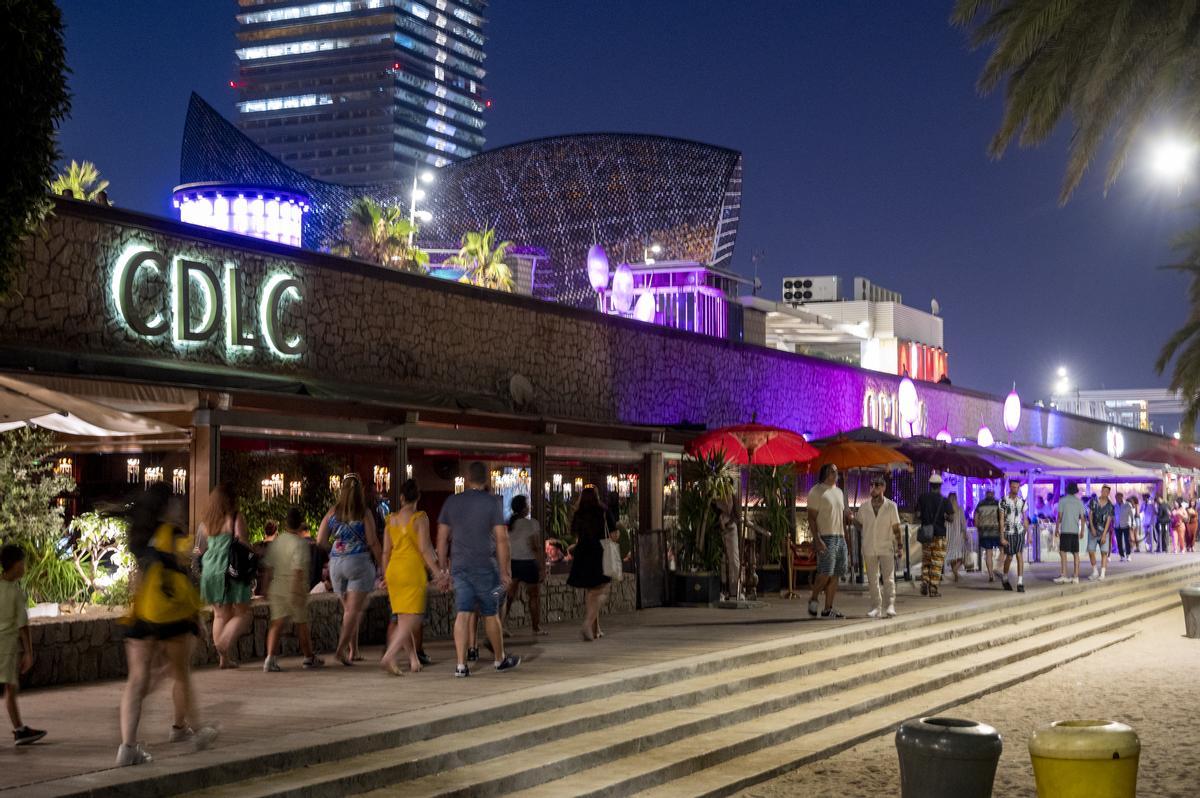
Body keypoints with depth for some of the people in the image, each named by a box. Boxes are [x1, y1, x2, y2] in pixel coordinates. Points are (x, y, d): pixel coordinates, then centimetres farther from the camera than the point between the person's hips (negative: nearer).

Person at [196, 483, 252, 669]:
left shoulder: (206, 522, 10)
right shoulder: (235, 519, -8)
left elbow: (200, 550, 15)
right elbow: (244, 544, -14)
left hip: (210, 570, 6)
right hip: (232, 570, -6)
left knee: (220, 614, 14)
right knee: (242, 613, 2)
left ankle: (224, 658, 12)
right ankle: (226, 642, -22)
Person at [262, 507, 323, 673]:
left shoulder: (275, 542, 5)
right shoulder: (300, 543, -13)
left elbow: (268, 566, 9)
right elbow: (298, 570, -20)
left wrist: (267, 589, 17)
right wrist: (298, 592, -19)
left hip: (276, 588, 4)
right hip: (294, 589, -4)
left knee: (276, 623, 2)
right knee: (301, 624, 9)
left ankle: (270, 657, -14)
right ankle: (309, 658, 22)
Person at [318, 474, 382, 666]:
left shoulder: (333, 512, 4)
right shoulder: (364, 513, -5)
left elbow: (320, 541, 3)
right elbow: (373, 542, -7)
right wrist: (382, 562, 3)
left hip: (336, 563, 4)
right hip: (359, 562, -4)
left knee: (348, 609, 16)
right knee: (354, 609, -4)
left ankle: (353, 651, 18)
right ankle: (341, 649, -18)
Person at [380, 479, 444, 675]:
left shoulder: (391, 519, 9)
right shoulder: (420, 518, -6)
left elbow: (386, 551, 11)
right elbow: (424, 549, -13)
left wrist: (386, 576, 21)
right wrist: (438, 573, -11)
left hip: (394, 571, 6)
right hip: (413, 570, -6)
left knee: (402, 620, 14)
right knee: (411, 620, -6)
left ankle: (414, 659, 18)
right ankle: (388, 657, -21)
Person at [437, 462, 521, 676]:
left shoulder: (451, 502, 5)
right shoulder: (492, 502, -6)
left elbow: (442, 538, 7)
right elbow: (501, 539, -9)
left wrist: (443, 568, 14)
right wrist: (504, 571, -5)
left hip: (460, 566, 3)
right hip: (485, 566, -3)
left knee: (462, 614, 0)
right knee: (490, 614, 10)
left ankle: (461, 664, -7)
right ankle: (500, 659, 25)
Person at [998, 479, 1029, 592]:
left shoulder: (1022, 502, 5)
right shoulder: (1004, 501, -6)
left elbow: (1025, 519, 11)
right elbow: (1001, 520, -7)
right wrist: (1002, 537, -12)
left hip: (1020, 532, 2)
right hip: (1008, 532, -2)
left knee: (1020, 556, -11)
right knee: (1009, 557, 6)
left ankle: (1020, 584, -12)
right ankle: (1004, 578, 34)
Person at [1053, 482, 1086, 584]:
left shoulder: (1062, 500, -3)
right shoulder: (1079, 502, 7)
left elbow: (1059, 516, -5)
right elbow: (1082, 518, 6)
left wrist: (1056, 529, 3)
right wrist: (1082, 530, 15)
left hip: (1065, 530, -4)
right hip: (1075, 531, 4)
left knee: (1063, 552, -6)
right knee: (1075, 553, 9)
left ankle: (1063, 575, -16)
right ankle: (1075, 576, 9)